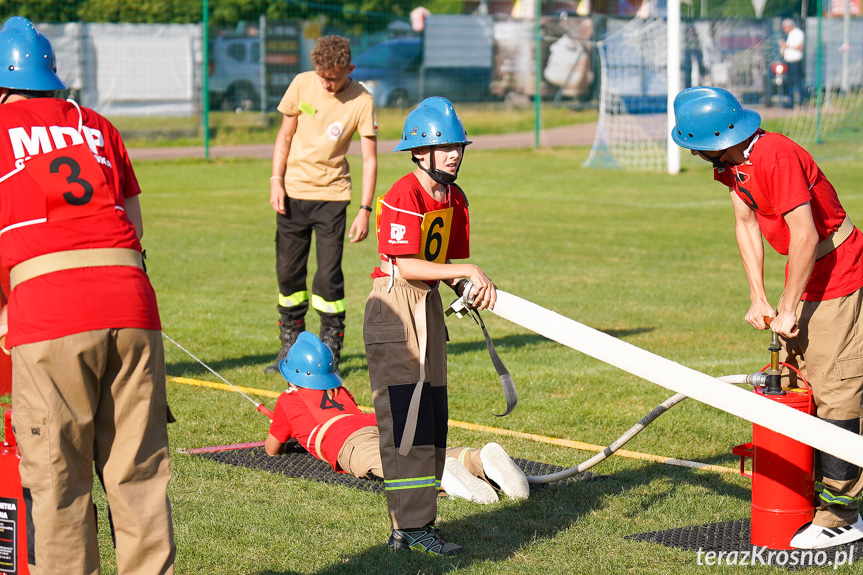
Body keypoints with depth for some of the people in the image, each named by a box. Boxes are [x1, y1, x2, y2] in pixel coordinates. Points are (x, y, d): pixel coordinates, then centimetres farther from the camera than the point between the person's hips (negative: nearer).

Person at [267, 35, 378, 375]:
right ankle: (290, 345, 21)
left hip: (332, 195, -3)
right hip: (293, 193, 3)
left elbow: (369, 158, -8)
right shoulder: (302, 85, -3)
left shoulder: (361, 101, -10)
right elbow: (285, 134, 7)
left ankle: (330, 350, 6)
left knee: (329, 275, -7)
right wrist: (276, 181, -2)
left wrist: (364, 210, -13)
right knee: (288, 271, 6)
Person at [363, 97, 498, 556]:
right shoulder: (404, 196, -17)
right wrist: (468, 270, -23)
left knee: (432, 421, 10)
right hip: (394, 305, -9)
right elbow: (407, 265, -23)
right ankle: (411, 527, -8)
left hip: (429, 307, 9)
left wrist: (468, 288, -6)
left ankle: (412, 524, 17)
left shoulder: (454, 199, 10)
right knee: (406, 418, -10)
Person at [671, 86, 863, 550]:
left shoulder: (776, 158, -28)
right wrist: (758, 299, 0)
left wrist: (787, 308, -21)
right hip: (805, 272, 10)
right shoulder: (729, 164, 1)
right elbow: (745, 223, 6)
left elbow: (806, 237, -28)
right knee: (795, 371, 14)